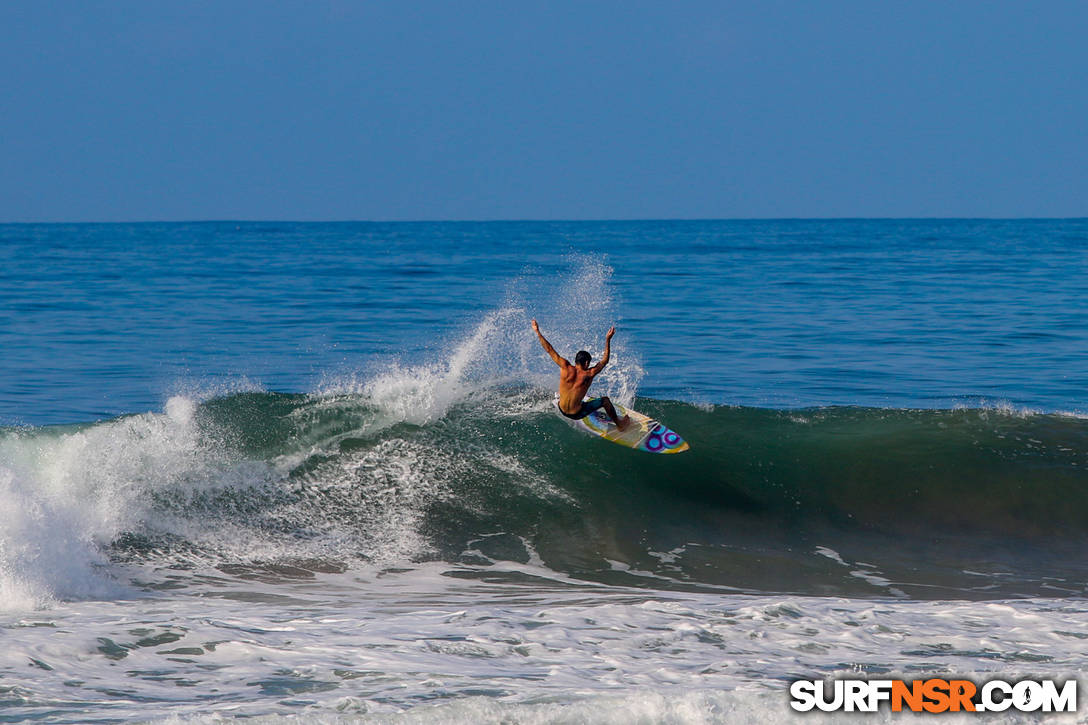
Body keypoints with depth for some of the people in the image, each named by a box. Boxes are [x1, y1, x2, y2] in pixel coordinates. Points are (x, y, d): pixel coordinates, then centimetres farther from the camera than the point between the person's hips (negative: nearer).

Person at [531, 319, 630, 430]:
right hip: (577, 414, -4)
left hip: (562, 410, 4)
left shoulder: (566, 368, -15)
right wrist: (607, 340, -3)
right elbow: (604, 361, -6)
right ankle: (619, 424, 29)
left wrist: (538, 332, -4)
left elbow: (550, 350, -10)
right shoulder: (589, 374, -20)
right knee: (605, 400, 13)